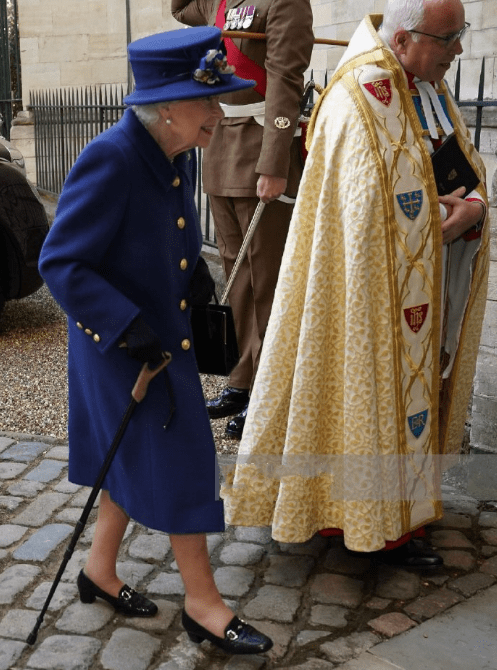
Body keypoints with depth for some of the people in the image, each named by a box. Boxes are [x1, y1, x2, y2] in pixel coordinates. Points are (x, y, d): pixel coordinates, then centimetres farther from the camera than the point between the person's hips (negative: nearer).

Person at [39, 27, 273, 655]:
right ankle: (202, 602, 18)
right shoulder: (108, 161, -26)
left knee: (134, 458, 19)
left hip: (164, 337, 9)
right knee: (177, 461, 0)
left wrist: (194, 269, 2)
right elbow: (60, 263, -24)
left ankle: (100, 569, 39)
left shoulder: (176, 155, 1)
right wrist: (128, 328, -27)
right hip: (119, 345, -8)